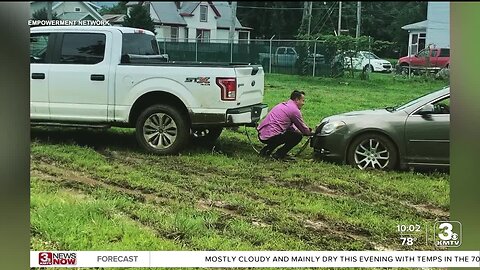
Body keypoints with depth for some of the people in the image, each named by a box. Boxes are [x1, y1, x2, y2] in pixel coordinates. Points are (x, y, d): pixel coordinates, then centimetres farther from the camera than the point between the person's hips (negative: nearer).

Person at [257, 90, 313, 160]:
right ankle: (279, 154, -3)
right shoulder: (294, 110, -6)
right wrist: (310, 133, 24)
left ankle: (266, 150, 20)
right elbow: (303, 128, 6)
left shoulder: (283, 105, 21)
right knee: (298, 136, -1)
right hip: (270, 137, -9)